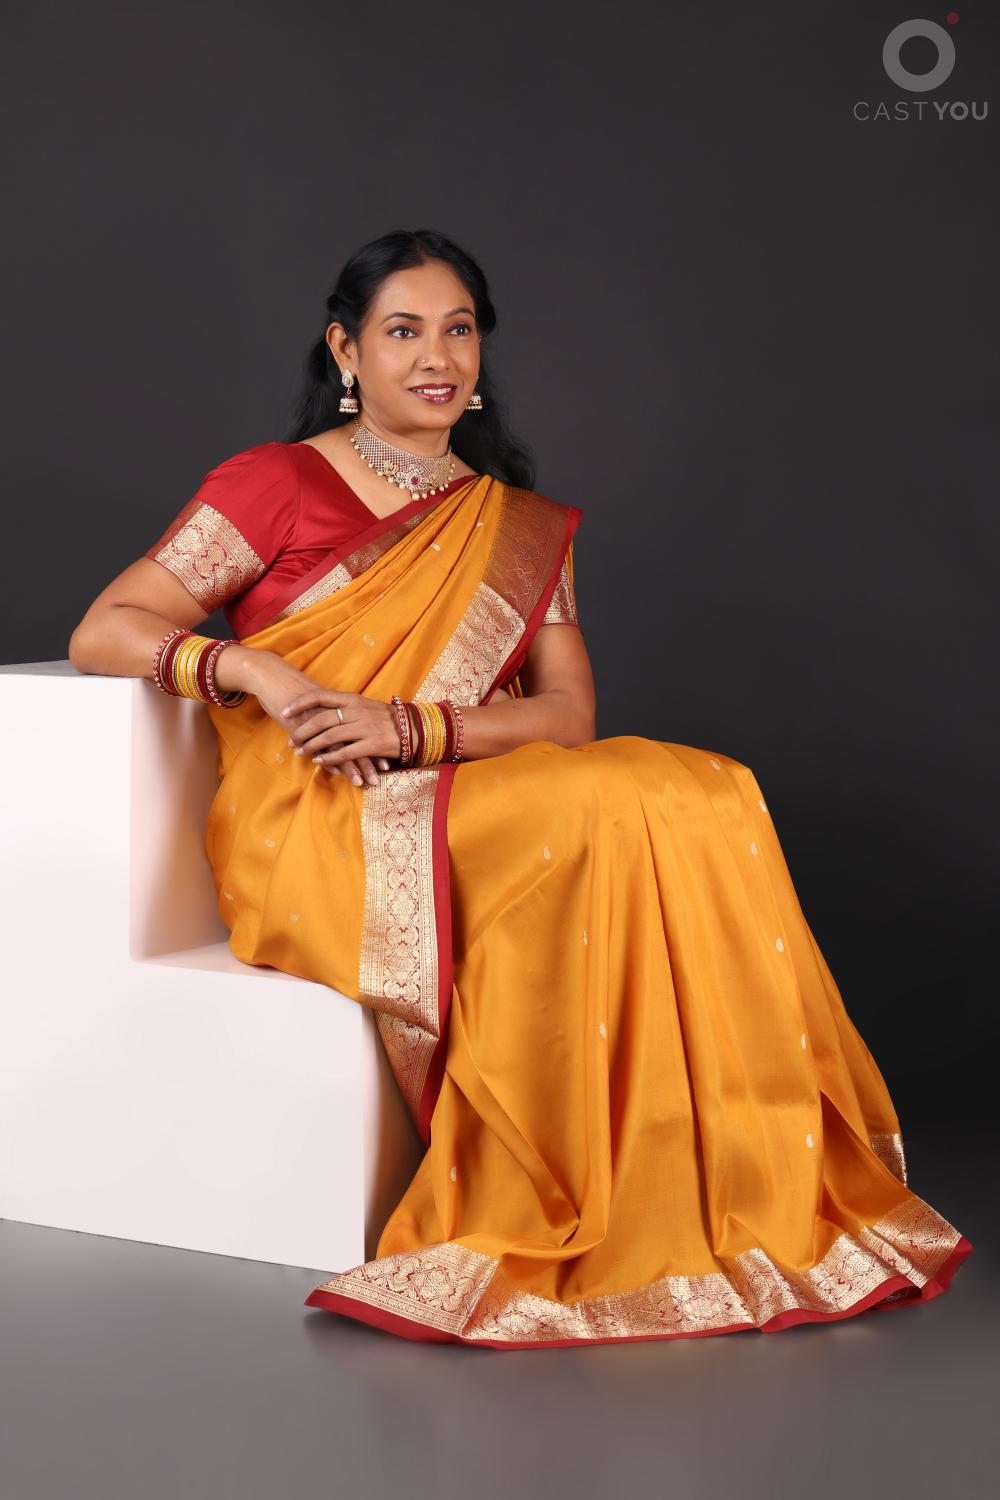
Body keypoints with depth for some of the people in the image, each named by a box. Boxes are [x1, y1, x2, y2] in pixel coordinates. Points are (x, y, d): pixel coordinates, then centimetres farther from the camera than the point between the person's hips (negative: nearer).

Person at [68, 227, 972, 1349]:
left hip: (471, 811, 5)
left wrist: (411, 726, -14)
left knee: (693, 798, -26)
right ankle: (551, 1214, -24)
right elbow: (102, 633, -2)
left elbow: (567, 712, 4)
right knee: (604, 830, -32)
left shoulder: (521, 529, 16)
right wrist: (262, 674, -19)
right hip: (311, 835, -4)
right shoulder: (275, 486, 4)